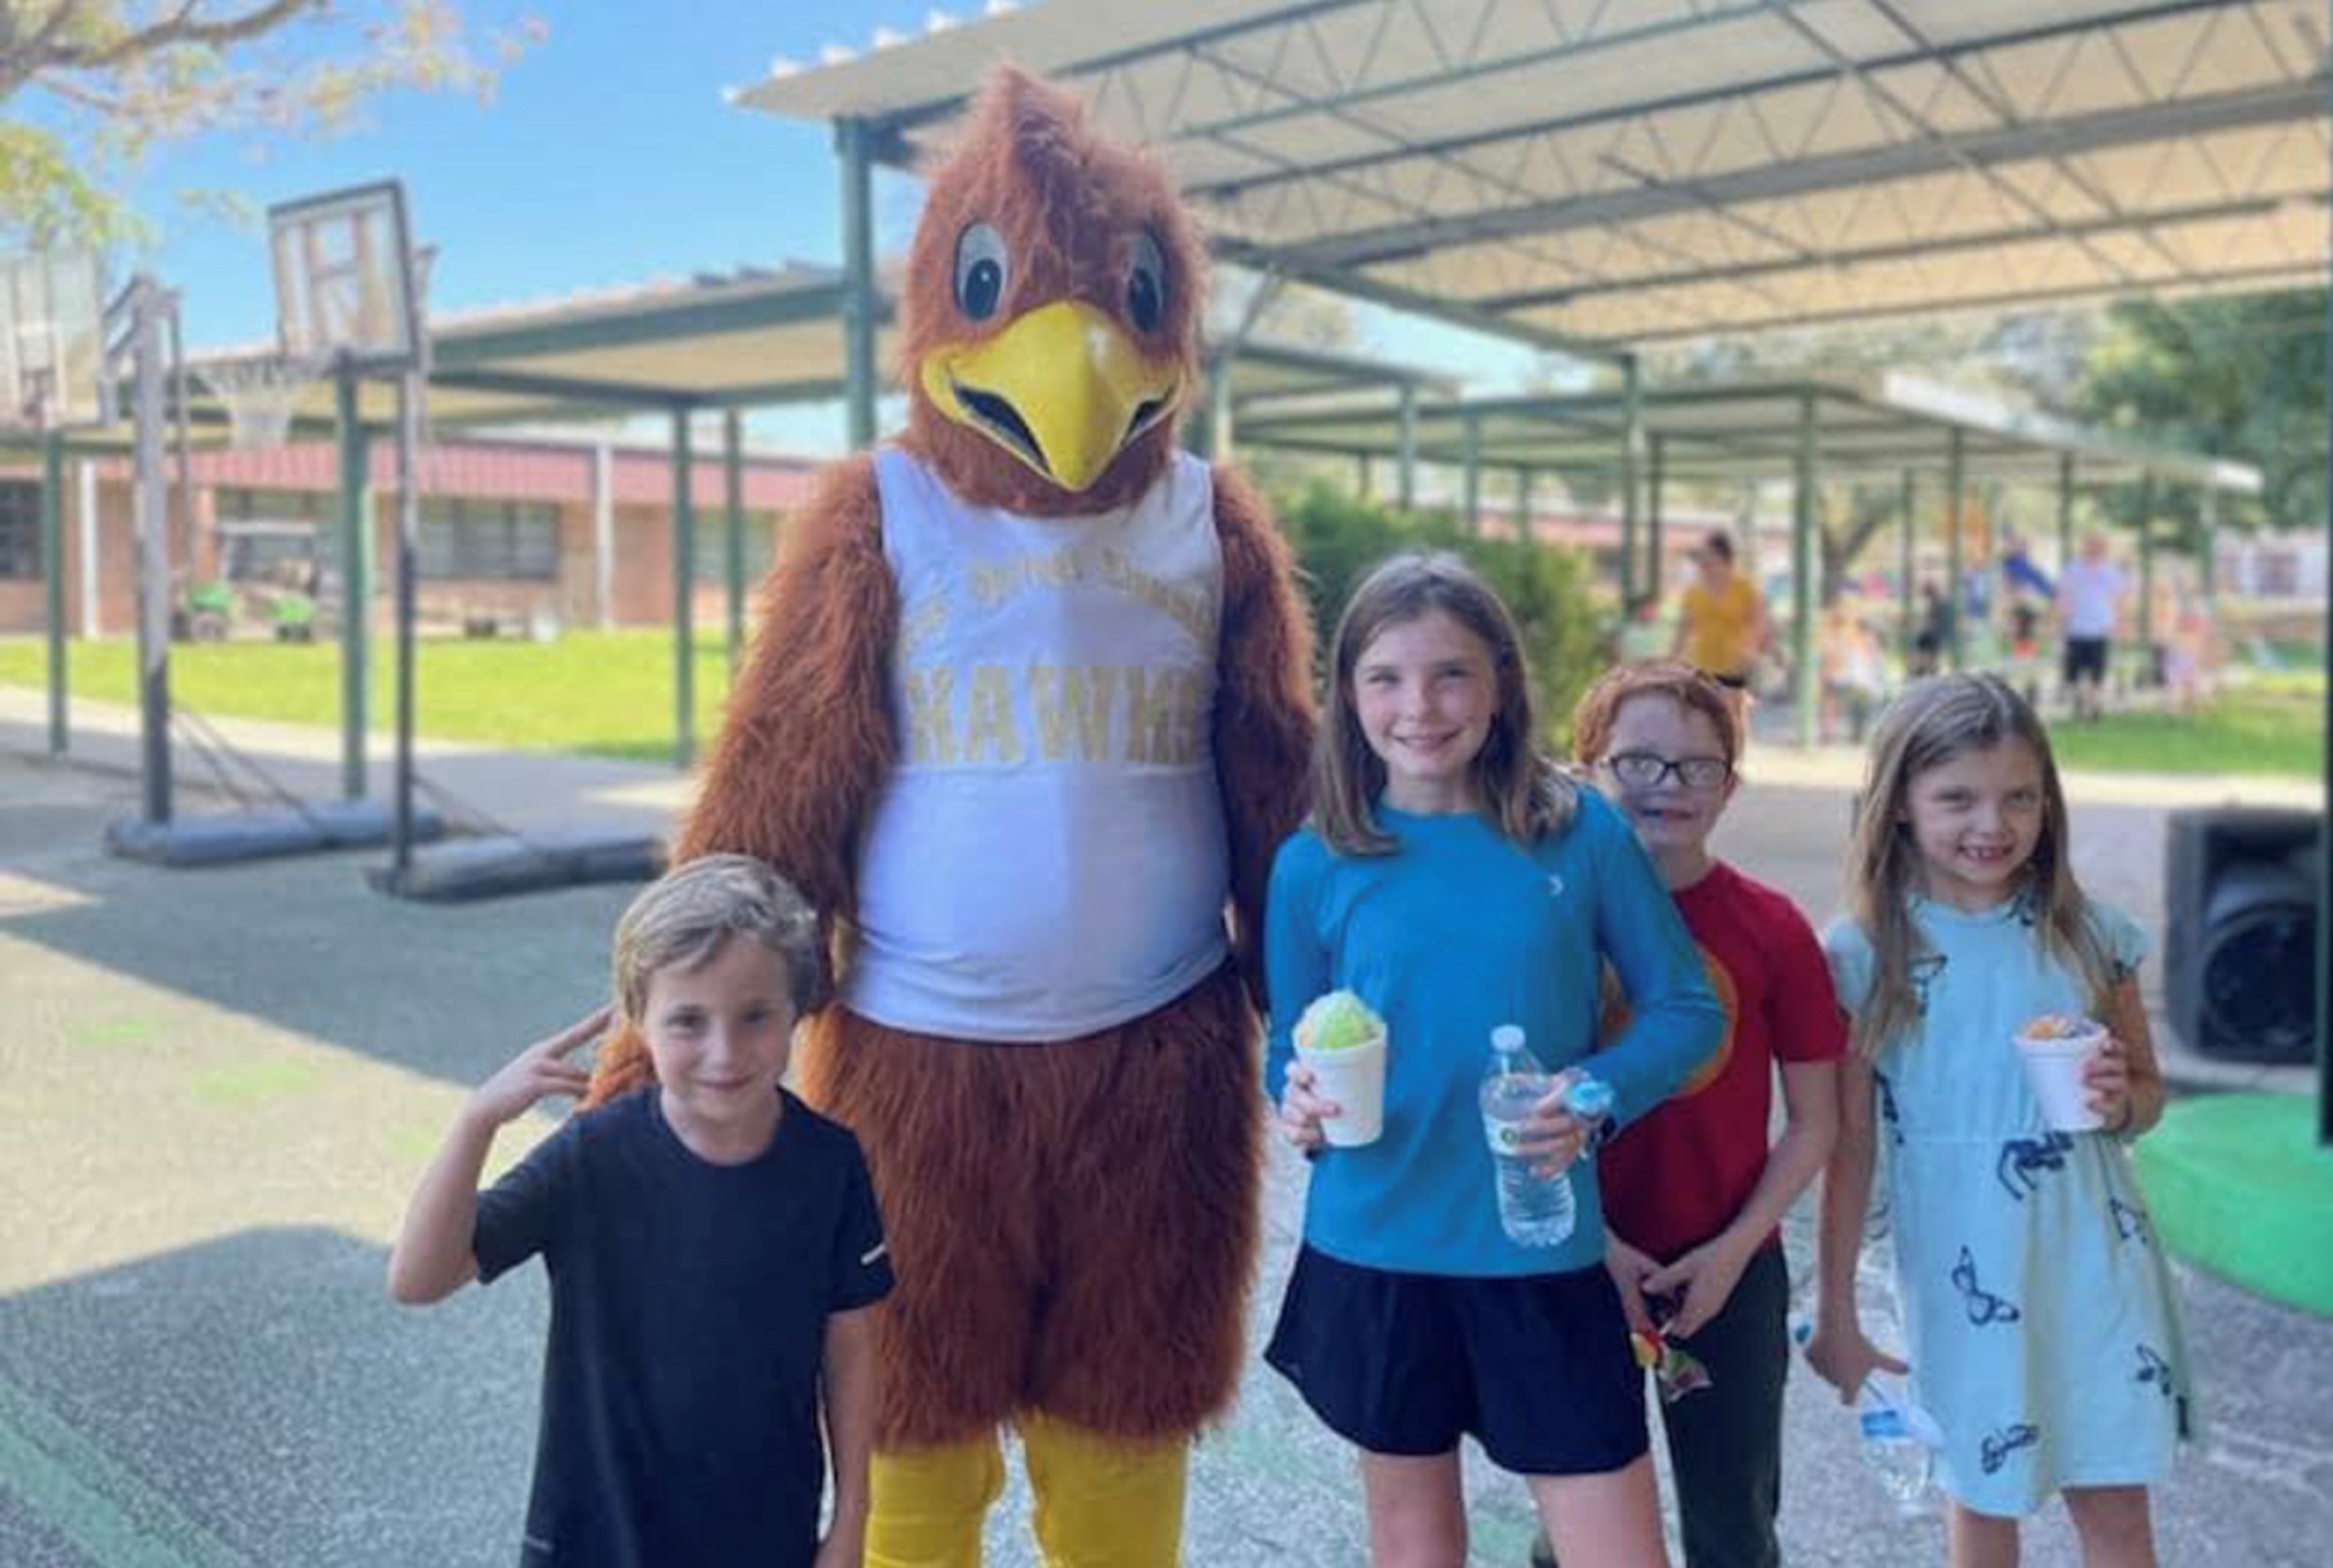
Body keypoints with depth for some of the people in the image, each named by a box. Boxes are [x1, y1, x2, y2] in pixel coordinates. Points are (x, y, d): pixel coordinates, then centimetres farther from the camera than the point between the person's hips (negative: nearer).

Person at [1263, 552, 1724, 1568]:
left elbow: (1685, 1008, 1)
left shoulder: (1581, 833, -6)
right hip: (1372, 1252, 1)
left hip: (1544, 1253, 0)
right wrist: (1299, 1103, -17)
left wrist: (1596, 1096, -17)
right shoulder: (1313, 865, -4)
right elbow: (1288, 1051, 6)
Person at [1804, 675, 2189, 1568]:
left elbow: (2150, 1091, 10)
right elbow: (1850, 1145, -5)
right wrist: (1835, 1312, -2)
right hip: (1963, 1269, -2)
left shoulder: (2090, 933, -3)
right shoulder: (1865, 952, -10)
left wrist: (2120, 1102, -14)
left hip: (2093, 1255, 2)